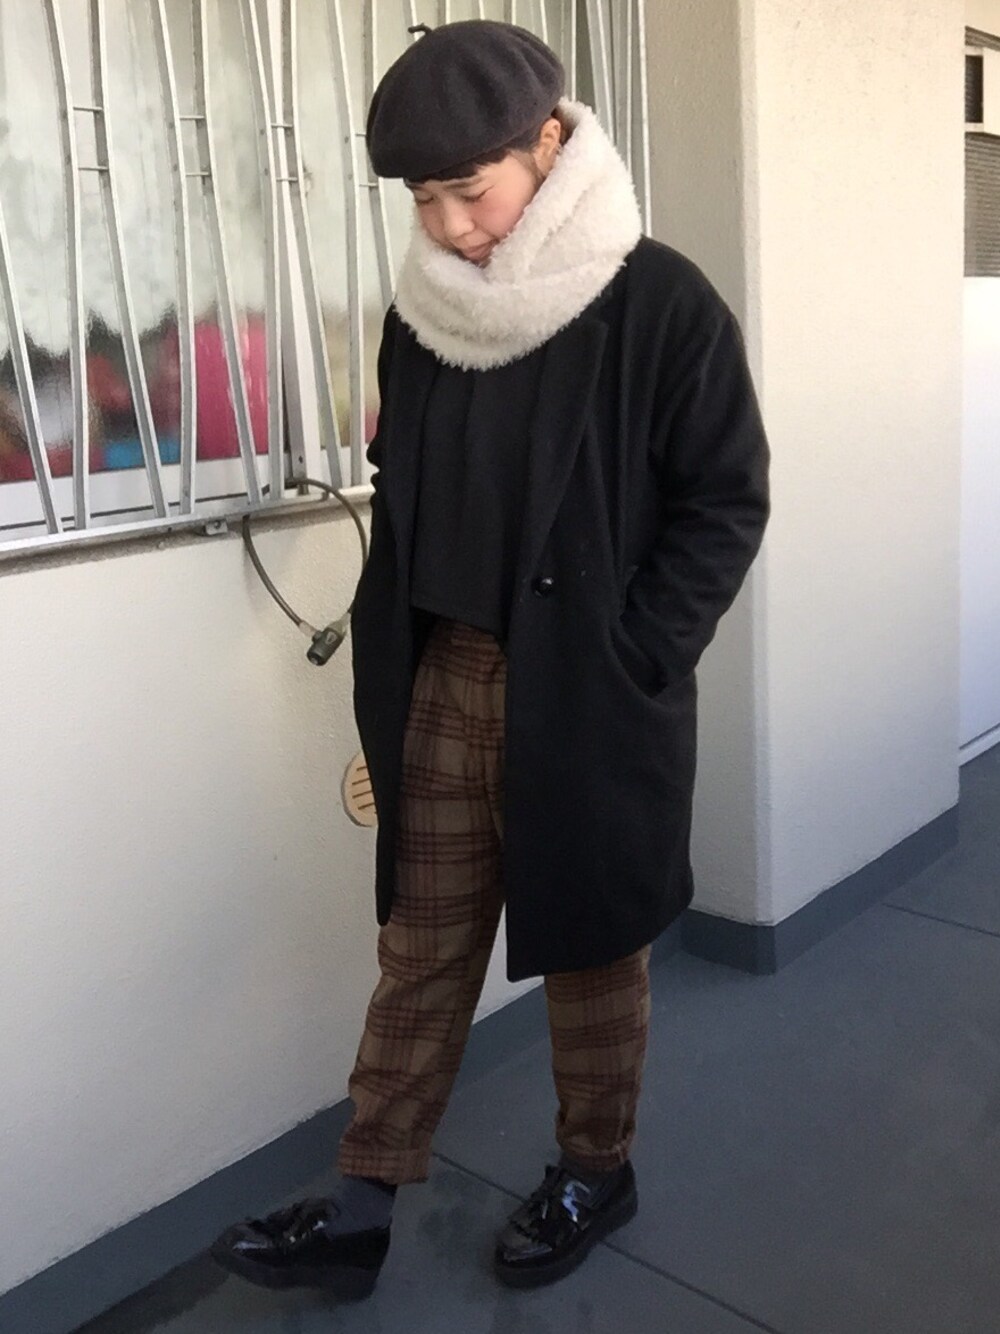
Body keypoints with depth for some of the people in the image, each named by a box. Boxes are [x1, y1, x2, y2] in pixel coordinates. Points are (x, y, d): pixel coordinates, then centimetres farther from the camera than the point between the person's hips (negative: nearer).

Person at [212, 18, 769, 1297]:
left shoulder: (659, 303, -11)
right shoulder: (424, 310, 4)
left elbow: (725, 504, -8)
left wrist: (626, 664, -12)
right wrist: (388, 651, 6)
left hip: (587, 696, -4)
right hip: (445, 681, 5)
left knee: (589, 948, 12)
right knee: (420, 948, 12)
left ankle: (595, 1175, 35)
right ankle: (359, 1209, 24)